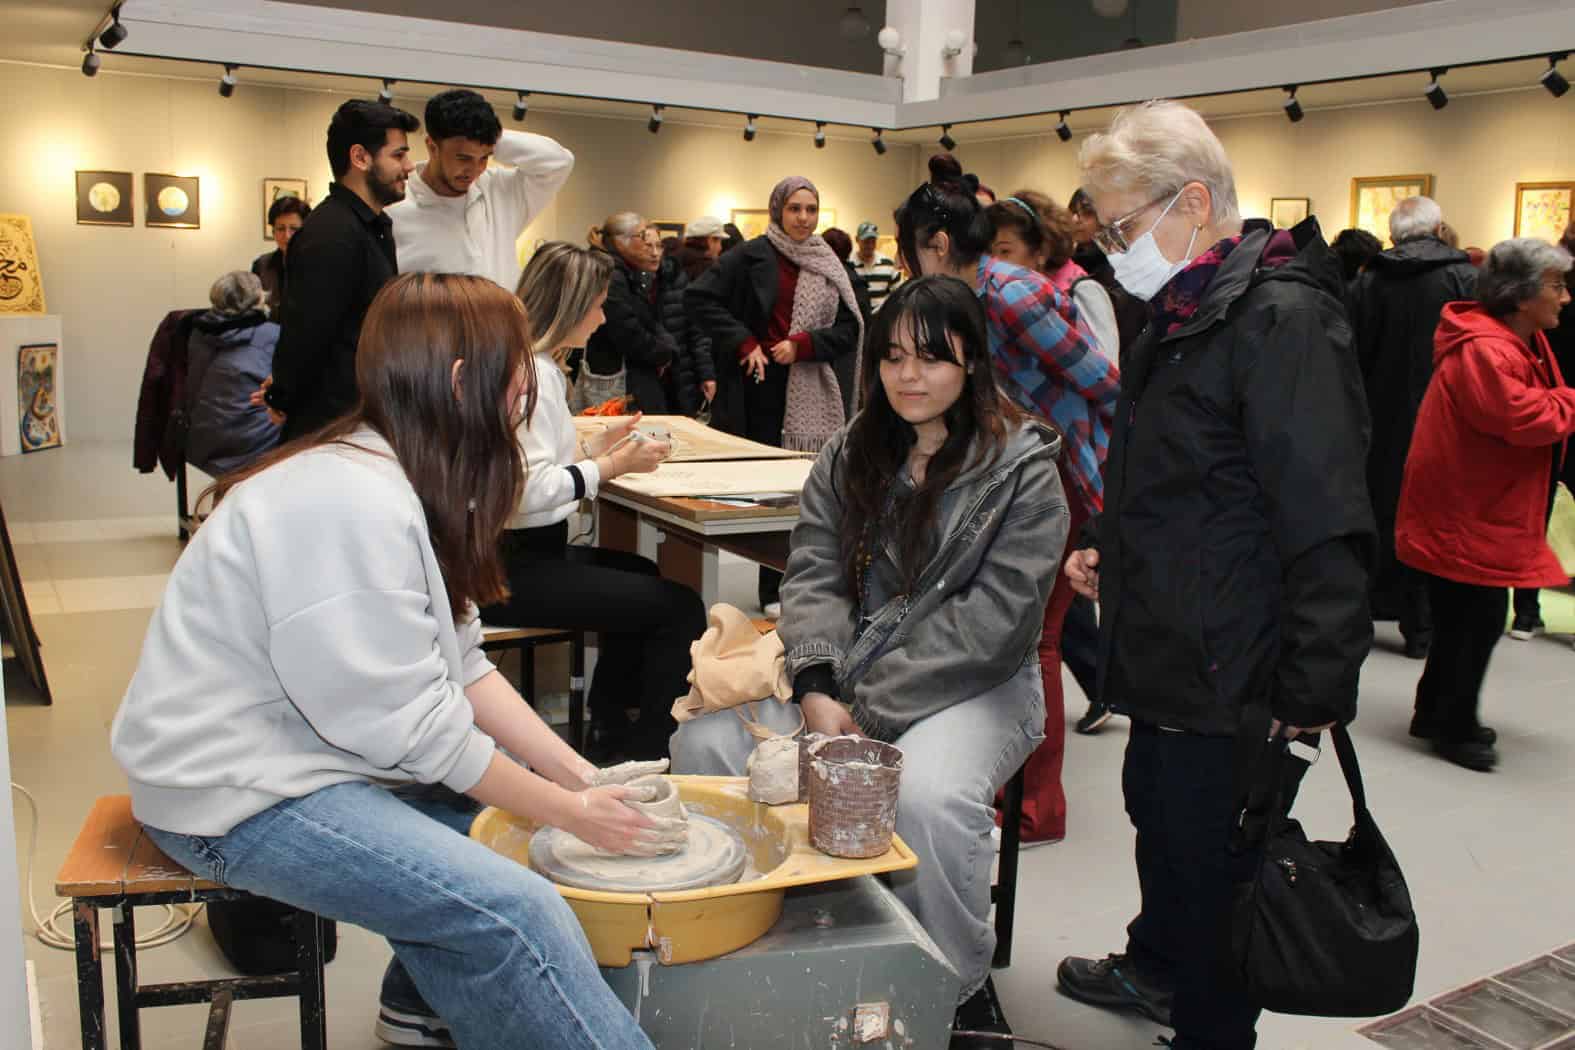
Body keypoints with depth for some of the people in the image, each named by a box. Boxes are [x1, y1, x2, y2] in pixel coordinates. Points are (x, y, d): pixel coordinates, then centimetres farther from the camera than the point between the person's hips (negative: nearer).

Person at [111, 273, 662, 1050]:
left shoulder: (402, 482, 5)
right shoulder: (353, 503, -25)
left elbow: (458, 667, 3)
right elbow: (410, 724, -23)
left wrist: (582, 776, -4)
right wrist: (571, 811, -14)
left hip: (304, 746, 11)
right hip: (236, 792, -11)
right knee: (514, 908, -23)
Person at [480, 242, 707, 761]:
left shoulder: (537, 363, 14)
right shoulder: (530, 370, -18)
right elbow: (528, 490, -25)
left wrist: (597, 446, 12)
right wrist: (612, 466, -15)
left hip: (524, 550, 11)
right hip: (513, 567, -11)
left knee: (641, 575, 32)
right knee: (679, 608, -14)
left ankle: (610, 734, 40)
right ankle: (646, 756, -2)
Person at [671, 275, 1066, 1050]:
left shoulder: (1023, 470, -6)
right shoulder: (849, 455, 10)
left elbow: (991, 620, -14)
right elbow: (813, 576, 1)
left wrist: (865, 711, -17)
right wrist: (817, 691, -17)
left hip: (972, 687, -5)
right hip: (842, 675, 5)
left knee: (929, 798, -36)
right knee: (705, 741, -16)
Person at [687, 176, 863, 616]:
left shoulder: (830, 266, 10)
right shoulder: (752, 256, -1)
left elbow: (849, 329, 6)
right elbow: (698, 297, -6)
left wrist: (801, 345, -10)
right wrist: (744, 343, -12)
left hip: (810, 395, 3)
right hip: (760, 388, -3)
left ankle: (778, 588, 13)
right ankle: (774, 591, 11)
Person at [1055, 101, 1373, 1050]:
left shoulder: (1282, 318, -20)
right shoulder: (1184, 315, 12)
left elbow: (1328, 529, -24)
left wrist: (1310, 696, -23)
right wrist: (1109, 548, 11)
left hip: (1238, 686, -10)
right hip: (1173, 657, 10)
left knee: (1211, 862, 3)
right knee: (1157, 814, 25)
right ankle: (1156, 967, 47)